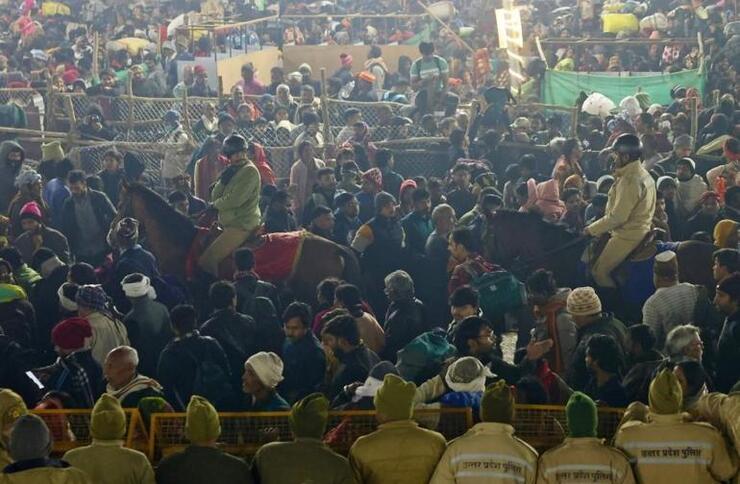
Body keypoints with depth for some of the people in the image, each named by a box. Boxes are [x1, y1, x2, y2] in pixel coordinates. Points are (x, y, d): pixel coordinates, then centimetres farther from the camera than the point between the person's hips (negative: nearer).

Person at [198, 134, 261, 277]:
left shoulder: (250, 171, -12)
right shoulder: (233, 171, 18)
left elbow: (236, 200, -20)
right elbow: (214, 197, 13)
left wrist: (216, 204, -2)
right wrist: (223, 180, -6)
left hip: (241, 225, -10)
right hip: (230, 223, 10)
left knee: (206, 260, -19)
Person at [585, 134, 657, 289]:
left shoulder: (630, 180, -23)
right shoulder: (642, 174, 9)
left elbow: (618, 216, -23)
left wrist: (593, 229, -13)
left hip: (627, 236, -10)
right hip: (638, 231, 10)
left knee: (599, 272, -4)